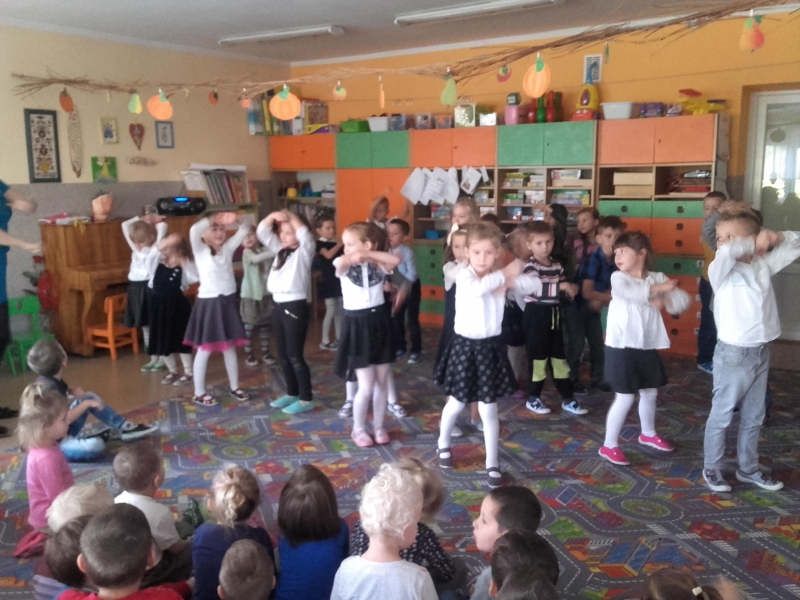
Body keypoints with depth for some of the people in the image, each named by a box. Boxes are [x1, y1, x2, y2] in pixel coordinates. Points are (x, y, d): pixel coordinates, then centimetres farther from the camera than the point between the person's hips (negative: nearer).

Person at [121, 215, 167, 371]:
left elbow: (163, 226, -16)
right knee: (145, 326, 11)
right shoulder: (136, 250, 12)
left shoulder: (156, 250, -6)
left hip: (149, 288, -7)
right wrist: (141, 220, 10)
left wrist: (153, 221, 4)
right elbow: (125, 225, 15)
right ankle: (153, 359, 19)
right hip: (137, 289, 7)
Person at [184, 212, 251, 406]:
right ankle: (199, 393, 13)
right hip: (209, 303, -5)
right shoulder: (200, 250, -6)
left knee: (230, 347, 14)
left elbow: (245, 229, 5)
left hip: (228, 302, 5)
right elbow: (194, 230, -26)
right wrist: (213, 218, -23)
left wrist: (237, 219, -14)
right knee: (204, 350, 3)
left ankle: (235, 387, 26)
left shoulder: (228, 248, 7)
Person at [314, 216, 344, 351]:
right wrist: (340, 243, -22)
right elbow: (328, 255, -27)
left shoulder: (337, 244, 12)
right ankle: (325, 341, 4)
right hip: (328, 282, -7)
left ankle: (339, 338, 22)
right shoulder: (320, 244, -8)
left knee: (340, 310, 11)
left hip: (339, 281, 7)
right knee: (331, 311, -6)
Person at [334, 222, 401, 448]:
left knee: (381, 383, 11)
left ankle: (378, 427, 27)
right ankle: (358, 429, 18)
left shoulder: (378, 265, 1)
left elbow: (396, 260, -21)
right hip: (357, 326, -3)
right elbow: (341, 262, -31)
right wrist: (357, 255, -21)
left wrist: (368, 254, -18)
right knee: (366, 386, -2)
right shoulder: (345, 267, -6)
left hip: (379, 323, 3)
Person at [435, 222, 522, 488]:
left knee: (488, 409, 7)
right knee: (457, 403, 15)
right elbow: (478, 288, -38)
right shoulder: (464, 277, -15)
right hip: (465, 346, -3)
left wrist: (512, 279, -21)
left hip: (490, 347, 3)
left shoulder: (500, 278, 0)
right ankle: (443, 443, 41)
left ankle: (492, 463, 19)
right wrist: (505, 273, -30)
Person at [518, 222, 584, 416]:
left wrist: (571, 289, -5)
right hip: (536, 315, -6)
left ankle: (567, 399, 19)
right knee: (538, 357, 1)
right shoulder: (530, 266, -14)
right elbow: (534, 288, -32)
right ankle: (533, 398, 15)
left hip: (554, 314, 7)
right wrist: (561, 286, -33)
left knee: (559, 357, 12)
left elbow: (564, 288, 18)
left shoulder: (557, 265, 8)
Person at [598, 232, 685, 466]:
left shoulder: (657, 278, 4)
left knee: (650, 392, 19)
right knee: (625, 397, -5)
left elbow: (684, 299, -2)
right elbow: (628, 292, -31)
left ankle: (648, 434, 43)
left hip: (647, 346, 5)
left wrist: (664, 301, -21)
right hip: (622, 347, -5)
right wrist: (659, 288, -25)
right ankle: (609, 445, 8)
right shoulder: (618, 277, -9)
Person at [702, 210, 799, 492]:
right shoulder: (721, 271, -13)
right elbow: (727, 252, -37)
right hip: (733, 354, -6)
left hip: (761, 352, 6)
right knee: (721, 415, 5)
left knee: (754, 417, 17)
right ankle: (711, 468, 20)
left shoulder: (764, 265, 3)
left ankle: (748, 469, 31)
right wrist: (755, 244, -21)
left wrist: (777, 237, -5)